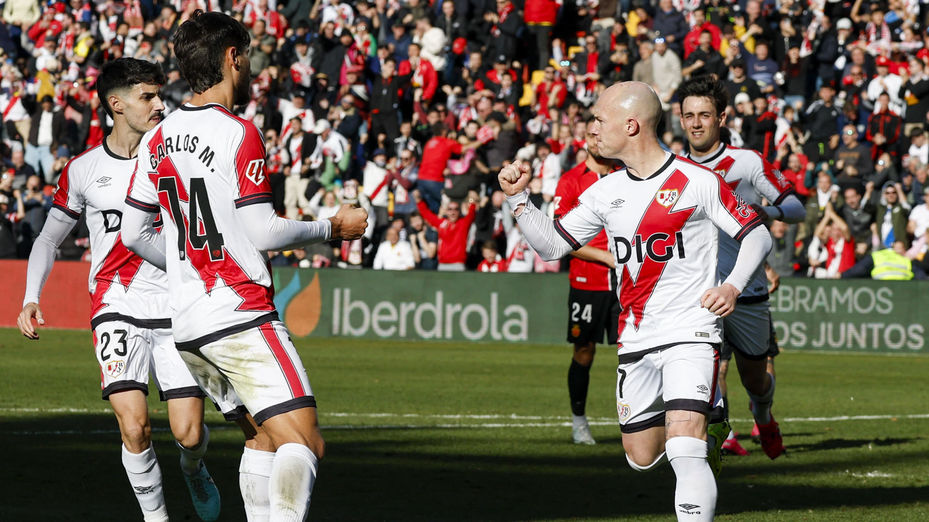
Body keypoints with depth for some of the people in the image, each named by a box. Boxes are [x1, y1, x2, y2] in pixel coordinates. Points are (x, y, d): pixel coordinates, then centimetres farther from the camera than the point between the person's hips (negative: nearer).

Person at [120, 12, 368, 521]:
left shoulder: (157, 139, 11)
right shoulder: (238, 134, -11)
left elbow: (134, 234, 16)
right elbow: (262, 232, -14)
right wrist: (332, 227, 0)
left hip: (186, 323, 8)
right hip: (241, 315, -8)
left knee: (262, 436, 17)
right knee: (303, 441, -14)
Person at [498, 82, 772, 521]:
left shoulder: (697, 182, -7)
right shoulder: (605, 192, 9)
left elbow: (756, 235, -2)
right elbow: (552, 245, 14)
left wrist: (733, 287, -16)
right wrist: (518, 198, 2)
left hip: (690, 333, -6)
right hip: (635, 342, 6)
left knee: (685, 452, -20)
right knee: (641, 458, 11)